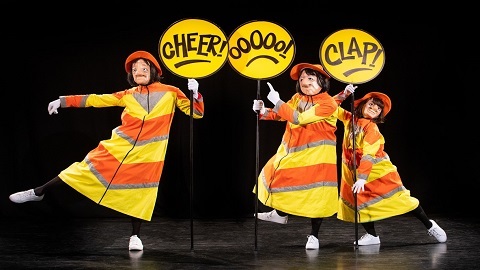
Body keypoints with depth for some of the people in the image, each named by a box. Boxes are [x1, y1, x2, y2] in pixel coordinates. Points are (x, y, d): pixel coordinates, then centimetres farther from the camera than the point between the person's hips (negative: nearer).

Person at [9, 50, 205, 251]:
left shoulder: (170, 92, 2)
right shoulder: (128, 95, 7)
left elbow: (196, 113, 2)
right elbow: (97, 99, 10)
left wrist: (195, 95, -18)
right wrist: (63, 101, 10)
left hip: (149, 152, -1)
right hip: (120, 145, 2)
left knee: (142, 190, -2)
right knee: (88, 168, 2)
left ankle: (135, 237, 13)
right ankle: (38, 192, 11)